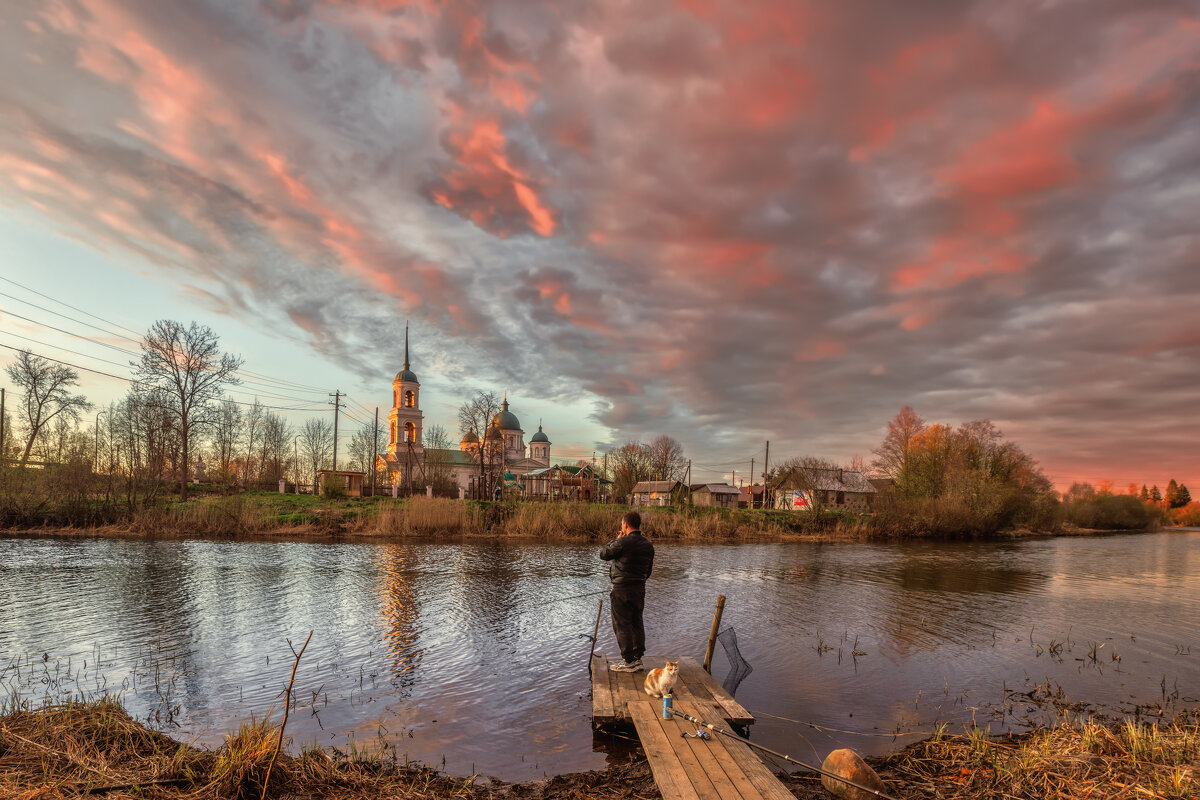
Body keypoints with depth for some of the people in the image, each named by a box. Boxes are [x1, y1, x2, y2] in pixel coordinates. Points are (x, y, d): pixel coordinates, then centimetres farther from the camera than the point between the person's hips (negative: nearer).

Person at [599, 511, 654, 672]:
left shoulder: (623, 542, -18)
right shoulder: (648, 544, 5)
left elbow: (603, 554, -5)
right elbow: (649, 569, 13)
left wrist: (616, 539, 4)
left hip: (622, 589, -7)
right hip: (640, 589, 7)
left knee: (622, 625, 1)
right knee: (636, 623, 15)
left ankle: (628, 661, 4)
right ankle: (638, 658, 20)